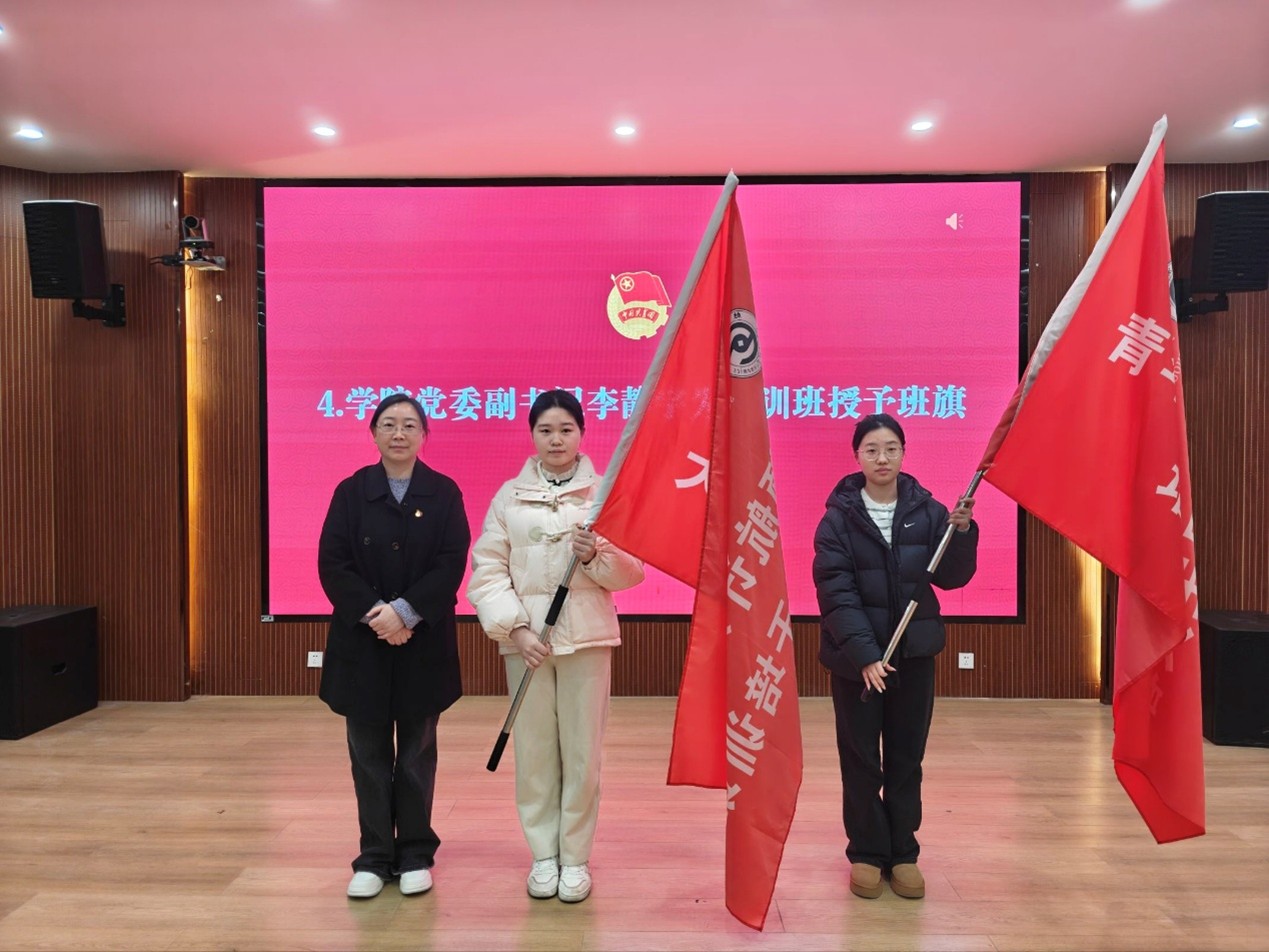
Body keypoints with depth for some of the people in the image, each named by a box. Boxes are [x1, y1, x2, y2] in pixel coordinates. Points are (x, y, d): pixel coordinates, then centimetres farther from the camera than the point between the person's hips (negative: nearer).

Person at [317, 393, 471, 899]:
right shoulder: (351, 491, 3)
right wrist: (374, 613, -17)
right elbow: (332, 563, -4)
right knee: (369, 752, 8)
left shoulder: (443, 493, 0)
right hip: (361, 642, 1)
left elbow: (451, 564, -8)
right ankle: (374, 856, 22)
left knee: (417, 753, 10)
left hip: (424, 643, -1)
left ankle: (416, 854, 24)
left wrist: (405, 611, -19)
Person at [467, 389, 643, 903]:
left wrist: (596, 556, -17)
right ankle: (544, 854, 22)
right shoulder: (509, 495, 4)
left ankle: (576, 857, 20)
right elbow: (487, 571, -1)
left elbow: (633, 571, 2)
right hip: (525, 635, 1)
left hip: (586, 634, 0)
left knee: (582, 749, 4)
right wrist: (515, 628, -12)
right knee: (533, 748, 6)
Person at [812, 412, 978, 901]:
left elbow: (952, 577, -1)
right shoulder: (839, 516, -7)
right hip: (856, 655, -2)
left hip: (914, 652, 2)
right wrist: (864, 653, -22)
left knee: (906, 757, 12)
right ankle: (867, 853, 22)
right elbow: (835, 591, -13)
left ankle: (902, 853, 26)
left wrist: (962, 532, -19)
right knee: (860, 758, 8)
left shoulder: (927, 511, 0)